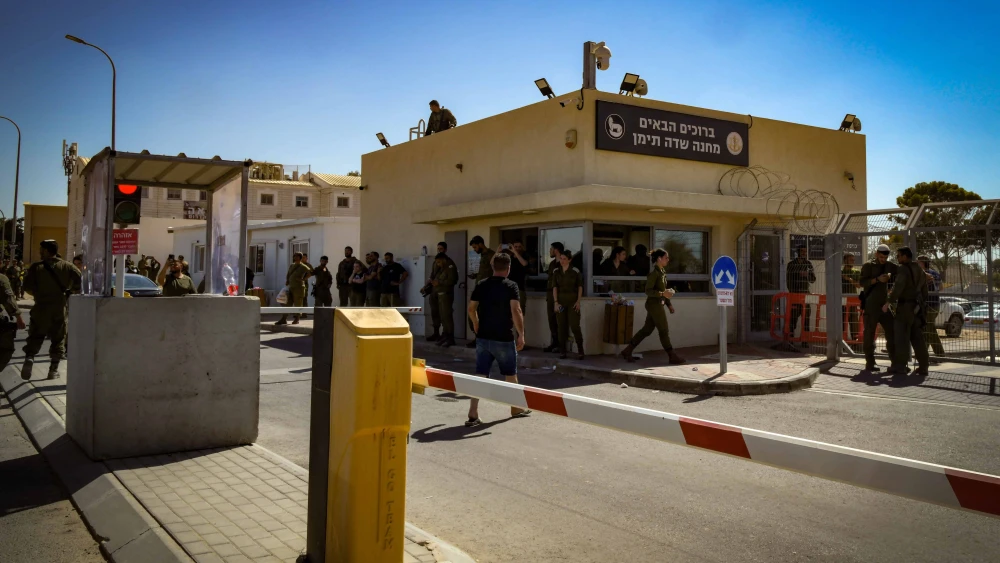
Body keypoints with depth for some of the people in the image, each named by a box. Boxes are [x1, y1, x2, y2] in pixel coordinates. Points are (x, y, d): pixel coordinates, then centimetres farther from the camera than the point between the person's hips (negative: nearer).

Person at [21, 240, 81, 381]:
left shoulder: (36, 267, -4)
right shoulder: (67, 266, 1)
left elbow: (27, 286, -9)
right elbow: (80, 281, -5)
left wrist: (37, 294, 10)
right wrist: (70, 292, 8)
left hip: (41, 308, -1)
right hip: (60, 308, 1)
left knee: (35, 337, 10)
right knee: (58, 339, 9)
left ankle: (29, 358, -12)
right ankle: (54, 369, 9)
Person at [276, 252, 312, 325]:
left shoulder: (303, 267, -7)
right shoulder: (291, 266, 14)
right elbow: (288, 275, 25)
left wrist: (303, 279, -9)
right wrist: (287, 281, 9)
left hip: (299, 288, -6)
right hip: (291, 287, 6)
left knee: (298, 304, 1)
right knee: (288, 303, 3)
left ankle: (296, 320, 12)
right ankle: (284, 319, 3)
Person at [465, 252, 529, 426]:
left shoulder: (481, 285, 4)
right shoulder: (510, 286, -10)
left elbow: (471, 309, 7)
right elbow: (516, 311, -19)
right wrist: (521, 334, -12)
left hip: (483, 338, 3)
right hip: (503, 338, -3)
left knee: (480, 375, 2)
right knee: (510, 374, 15)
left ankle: (473, 414, -6)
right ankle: (516, 408, 32)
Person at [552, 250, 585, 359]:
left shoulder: (575, 271, -2)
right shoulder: (556, 272, 6)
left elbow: (580, 286, 2)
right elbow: (555, 287, 5)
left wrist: (578, 301, -5)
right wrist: (556, 302, -3)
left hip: (573, 301, -3)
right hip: (561, 301, 3)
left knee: (574, 326, -7)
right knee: (562, 326, 3)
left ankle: (580, 350, 3)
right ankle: (562, 351, 9)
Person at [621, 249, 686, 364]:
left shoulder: (662, 272, 13)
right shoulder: (654, 273, -15)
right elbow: (648, 291, -19)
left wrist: (669, 304, 19)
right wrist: (663, 294, -26)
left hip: (658, 304, 10)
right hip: (654, 304, -10)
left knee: (647, 329, 10)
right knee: (664, 330, -2)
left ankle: (627, 351, 14)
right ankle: (672, 356, 5)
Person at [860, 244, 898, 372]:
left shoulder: (889, 266, 13)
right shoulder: (868, 266, -1)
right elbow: (862, 282, -13)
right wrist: (877, 279, -26)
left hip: (885, 305, 5)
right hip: (871, 306, -5)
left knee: (891, 333, 3)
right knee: (869, 334, -2)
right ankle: (870, 363, 2)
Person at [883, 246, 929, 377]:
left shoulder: (904, 269, -10)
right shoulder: (919, 270, 18)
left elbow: (898, 287, -22)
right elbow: (924, 291, 22)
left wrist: (888, 302, -21)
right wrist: (921, 305, 28)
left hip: (905, 306, -8)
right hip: (917, 307, 8)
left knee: (901, 336, -6)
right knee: (917, 337, 10)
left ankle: (899, 366, -6)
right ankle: (923, 366, 10)